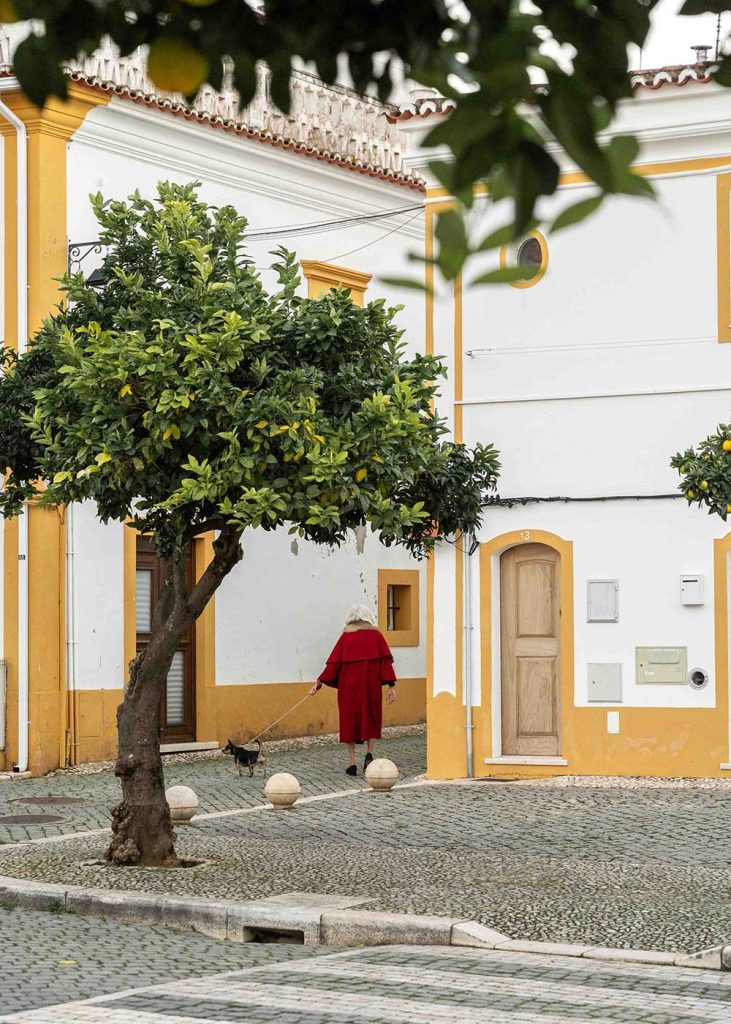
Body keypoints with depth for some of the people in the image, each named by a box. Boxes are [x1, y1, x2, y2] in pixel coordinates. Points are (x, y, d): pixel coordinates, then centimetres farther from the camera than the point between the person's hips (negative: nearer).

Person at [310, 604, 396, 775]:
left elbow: (334, 662, -3)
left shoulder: (346, 636, 1)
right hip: (371, 684, 0)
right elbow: (386, 660, -5)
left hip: (349, 684, 0)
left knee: (349, 719, 8)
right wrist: (391, 685, -6)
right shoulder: (376, 635, 2)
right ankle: (369, 753, -2)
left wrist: (320, 682, 1)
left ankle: (352, 762, 4)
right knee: (371, 718, 17)